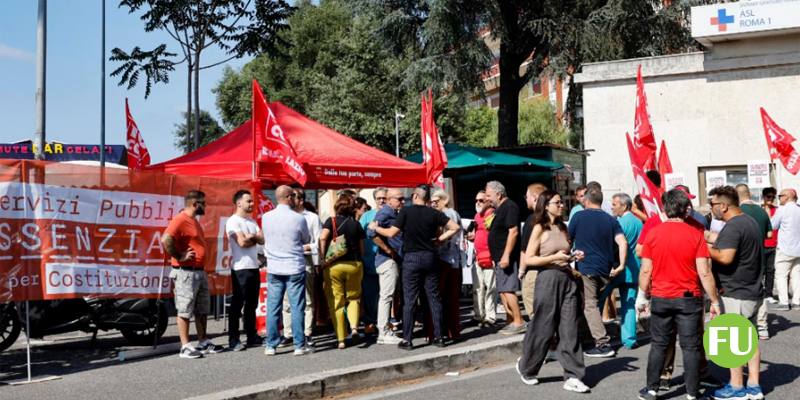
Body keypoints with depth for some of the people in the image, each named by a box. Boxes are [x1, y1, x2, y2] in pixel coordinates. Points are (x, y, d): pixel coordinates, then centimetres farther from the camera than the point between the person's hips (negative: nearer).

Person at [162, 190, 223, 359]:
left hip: (200, 271, 10)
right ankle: (185, 347, 1)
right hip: (186, 273, -10)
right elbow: (166, 240, -28)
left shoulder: (194, 220, 16)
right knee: (185, 311, -3)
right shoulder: (180, 219, -15)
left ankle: (203, 342, 23)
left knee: (202, 310, 15)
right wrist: (179, 257, -20)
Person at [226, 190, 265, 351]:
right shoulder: (233, 221, -8)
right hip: (241, 268, -8)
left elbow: (263, 240, 6)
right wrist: (255, 238, -1)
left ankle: (252, 336, 19)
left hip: (254, 267, 8)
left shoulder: (252, 221, 16)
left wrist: (250, 236, -11)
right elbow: (242, 242, -18)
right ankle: (233, 340, 0)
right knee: (237, 304, -4)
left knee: (252, 304, 12)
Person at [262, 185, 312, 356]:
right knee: (297, 308, 3)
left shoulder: (266, 217, -2)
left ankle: (270, 345, 11)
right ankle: (299, 345, 7)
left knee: (272, 308, 7)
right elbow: (307, 240, 4)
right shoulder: (298, 219, -12)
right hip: (295, 268, -3)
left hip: (273, 268, 3)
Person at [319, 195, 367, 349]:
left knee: (336, 302, 5)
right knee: (354, 297, 19)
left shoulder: (331, 221, 0)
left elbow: (322, 239, -16)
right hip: (354, 264, 2)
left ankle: (341, 339, 5)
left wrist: (323, 258, -9)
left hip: (334, 266, -2)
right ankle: (354, 327, -5)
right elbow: (362, 248, 7)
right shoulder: (356, 224, 6)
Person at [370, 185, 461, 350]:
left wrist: (375, 227, 8)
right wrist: (440, 238, 5)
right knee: (434, 298, 8)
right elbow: (455, 227, 0)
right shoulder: (434, 213, 2)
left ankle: (407, 340, 1)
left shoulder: (406, 211, -6)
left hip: (411, 258, -3)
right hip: (430, 256, 3)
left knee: (409, 300, 1)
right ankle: (438, 337, 11)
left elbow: (391, 233, -7)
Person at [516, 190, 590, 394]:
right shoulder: (540, 228, -4)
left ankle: (573, 377, 2)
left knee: (569, 330, 0)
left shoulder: (563, 228, 13)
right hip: (548, 279, -5)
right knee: (543, 329, 3)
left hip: (568, 279, 5)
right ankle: (526, 367, 25)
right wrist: (555, 257, -16)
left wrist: (573, 258, 4)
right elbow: (528, 259, -10)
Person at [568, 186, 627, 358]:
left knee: (589, 305, -5)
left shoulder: (579, 216, -2)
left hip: (586, 268, -5)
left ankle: (603, 343, -13)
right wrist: (621, 265, -2)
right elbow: (623, 242, -4)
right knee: (595, 302, 20)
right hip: (606, 270, 5)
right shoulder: (611, 220, 7)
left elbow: (568, 240, 7)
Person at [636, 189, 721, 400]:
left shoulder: (653, 233, -4)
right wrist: (714, 301, -2)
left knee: (658, 345, 13)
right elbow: (704, 273, -10)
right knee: (691, 347, 6)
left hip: (660, 298, 2)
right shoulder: (695, 235, -8)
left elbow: (646, 270, -2)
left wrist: (642, 296, 10)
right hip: (689, 299, -2)